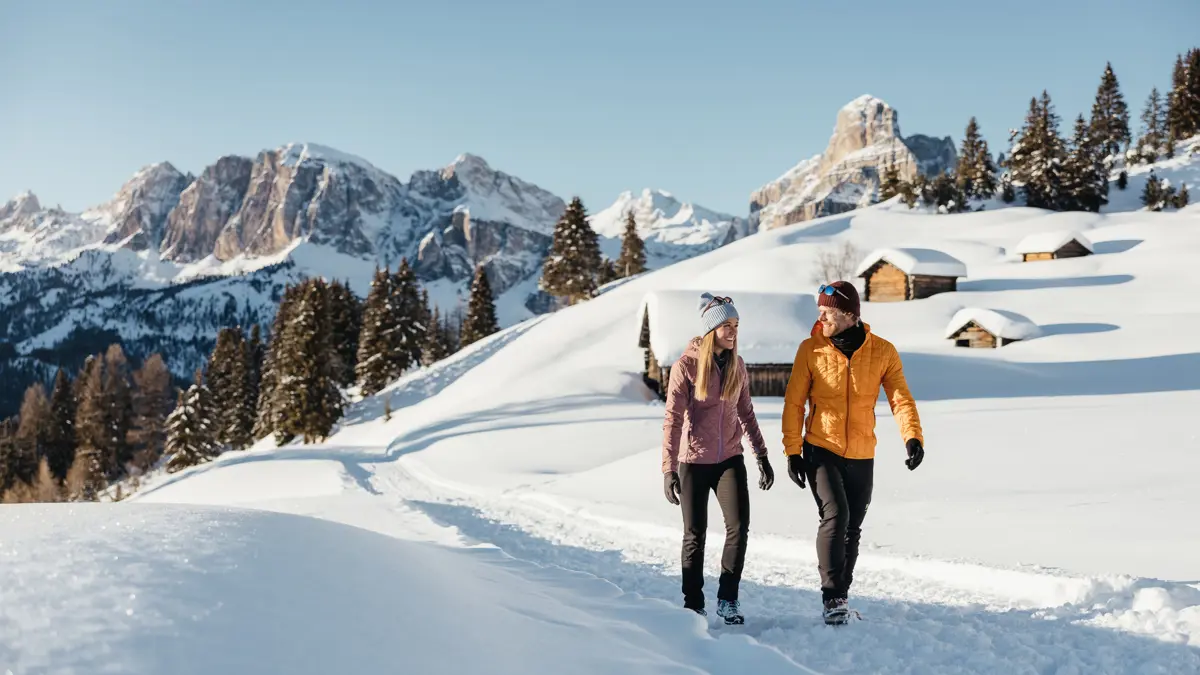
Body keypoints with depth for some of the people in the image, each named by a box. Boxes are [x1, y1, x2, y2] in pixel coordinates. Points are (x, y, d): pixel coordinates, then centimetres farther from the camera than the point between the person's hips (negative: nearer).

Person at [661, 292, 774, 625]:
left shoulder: (737, 365, 4)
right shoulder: (686, 366, -11)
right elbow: (673, 419, -12)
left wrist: (762, 456, 13)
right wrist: (669, 469, -17)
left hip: (730, 458, 3)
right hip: (694, 461, -3)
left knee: (739, 525, -12)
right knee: (695, 534, 5)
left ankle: (728, 599, 3)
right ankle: (693, 604, 19)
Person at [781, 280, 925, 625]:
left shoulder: (883, 352, -4)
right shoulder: (811, 349, -7)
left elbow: (900, 398, -8)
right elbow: (794, 403, -3)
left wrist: (912, 436, -25)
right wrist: (792, 451, -8)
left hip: (862, 456, 2)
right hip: (820, 450, -2)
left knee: (852, 529, 11)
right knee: (835, 515, -20)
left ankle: (841, 596, 28)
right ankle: (831, 597, -10)